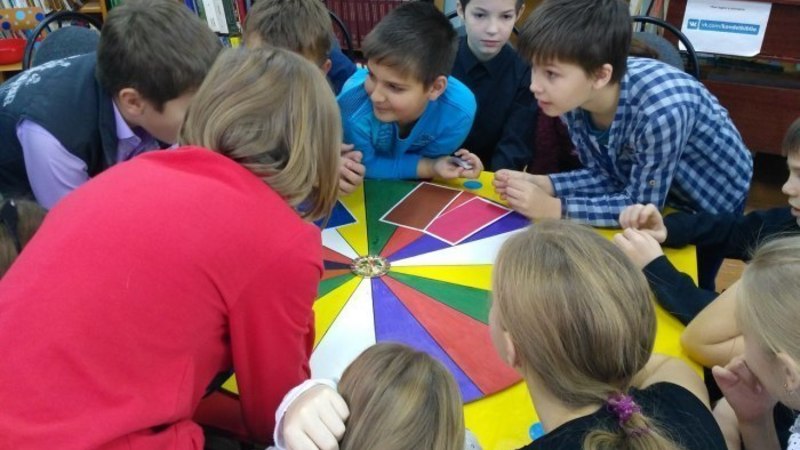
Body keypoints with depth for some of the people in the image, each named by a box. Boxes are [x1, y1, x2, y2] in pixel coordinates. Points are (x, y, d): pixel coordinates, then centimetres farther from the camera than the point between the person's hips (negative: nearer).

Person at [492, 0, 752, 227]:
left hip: (707, 211, -5)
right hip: (640, 190, 5)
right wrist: (540, 184, -24)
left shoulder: (662, 111, -39)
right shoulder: (572, 95, -21)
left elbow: (642, 208, -29)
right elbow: (604, 174, -9)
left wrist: (553, 209, -35)